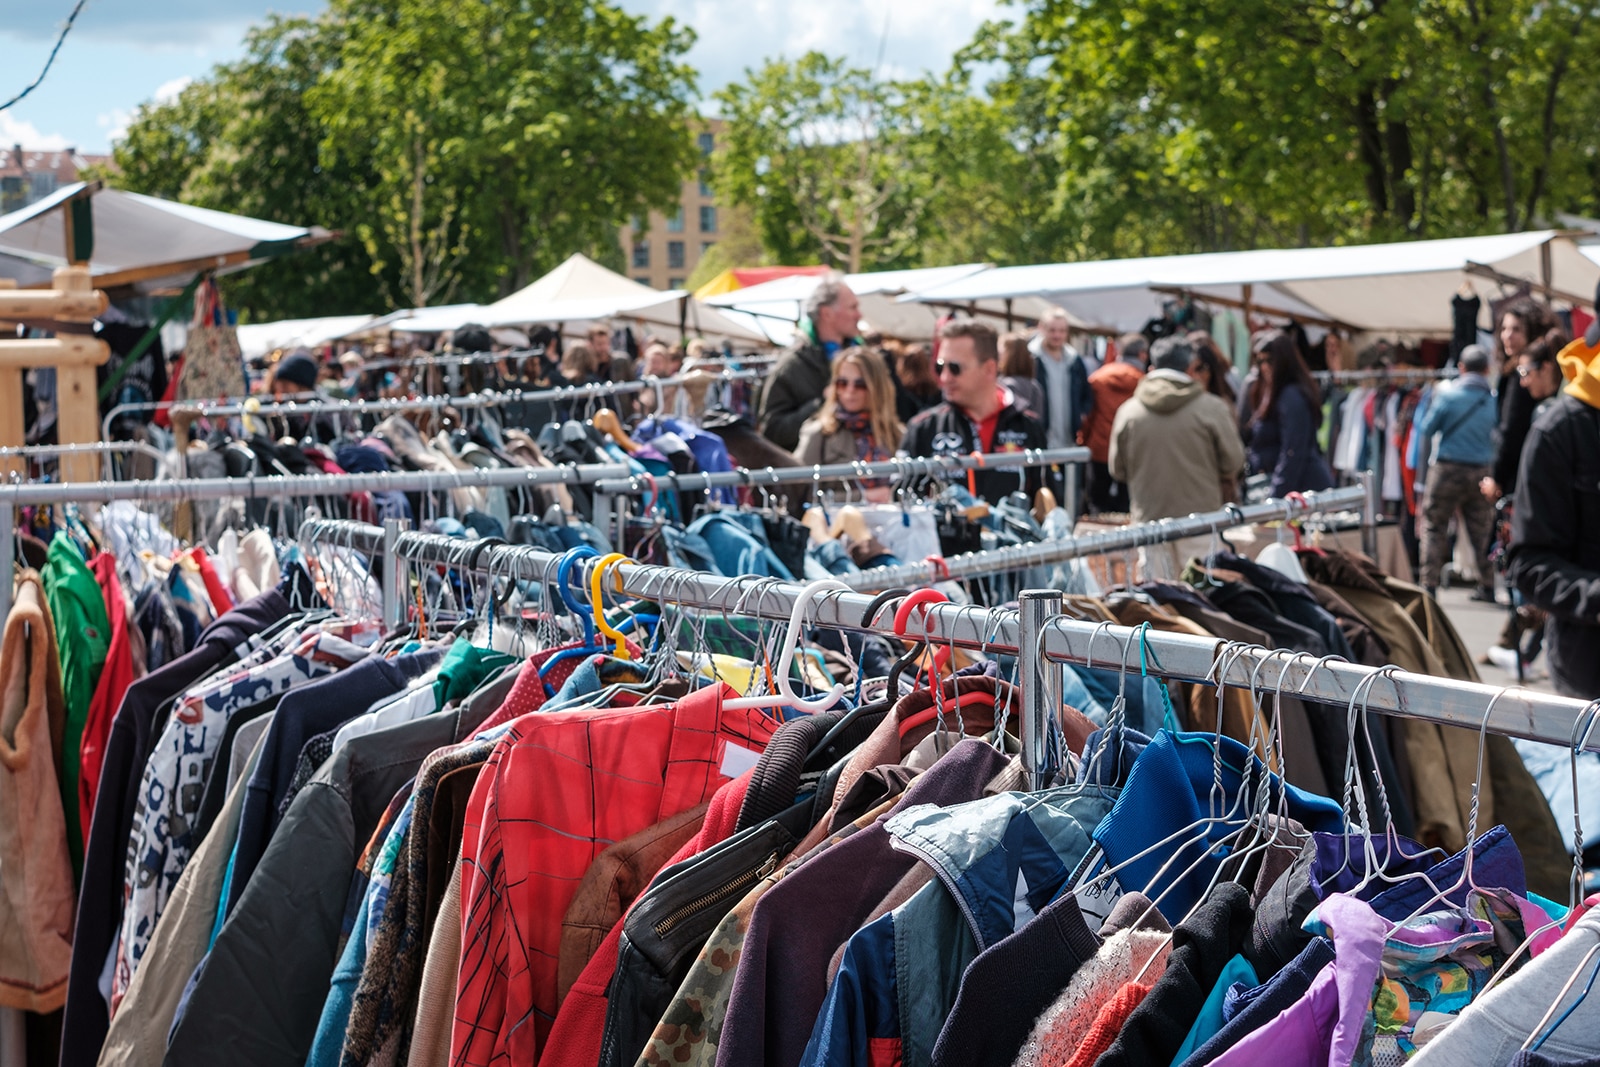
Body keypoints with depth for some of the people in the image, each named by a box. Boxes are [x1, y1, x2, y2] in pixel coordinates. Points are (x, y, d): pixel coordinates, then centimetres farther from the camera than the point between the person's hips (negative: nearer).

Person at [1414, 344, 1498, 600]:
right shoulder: (1494, 399, -1)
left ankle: (1429, 584, -2)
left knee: (1433, 526, 4)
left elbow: (1425, 432, -2)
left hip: (1448, 467, -3)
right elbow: (1498, 438, 5)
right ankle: (1488, 586, 13)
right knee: (1482, 530, 11)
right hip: (1481, 471, 3)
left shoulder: (1448, 394, -7)